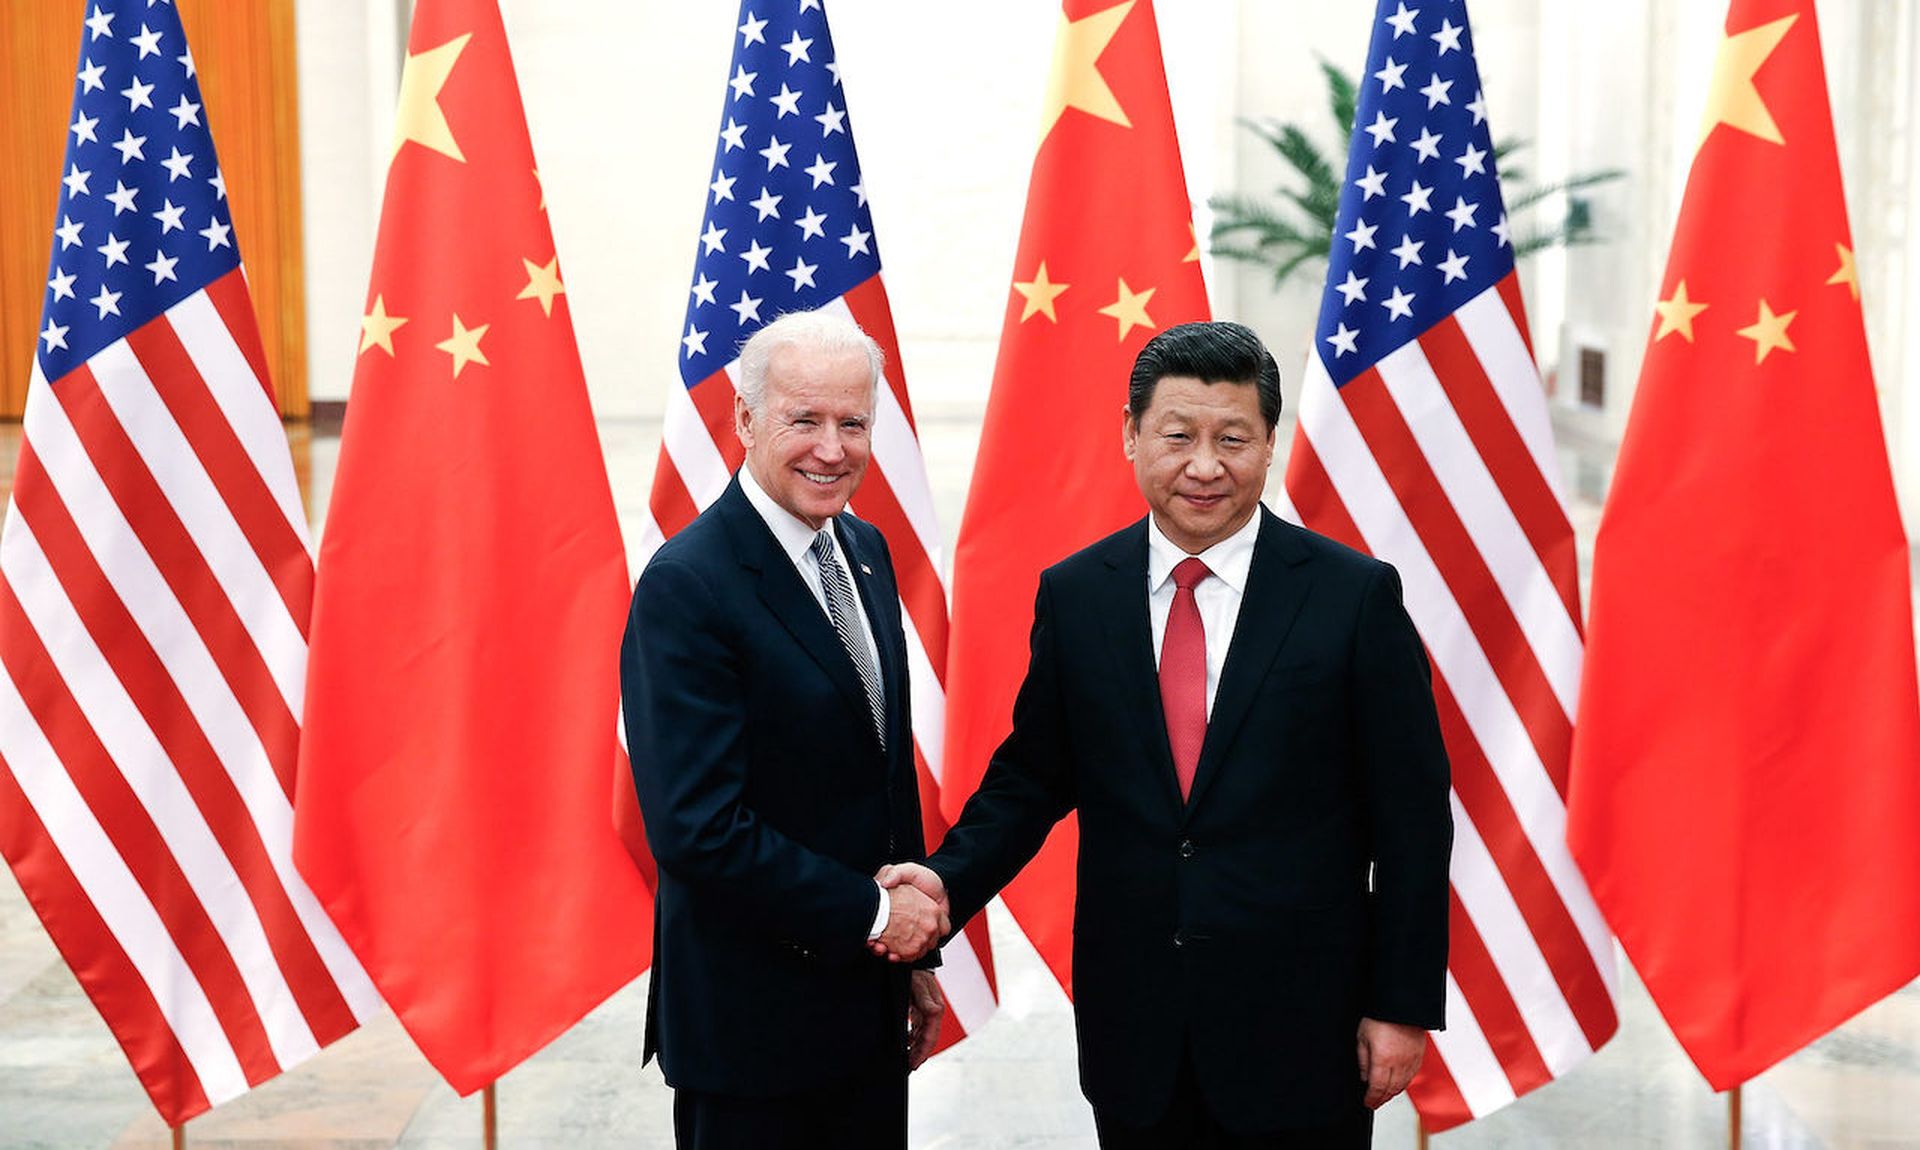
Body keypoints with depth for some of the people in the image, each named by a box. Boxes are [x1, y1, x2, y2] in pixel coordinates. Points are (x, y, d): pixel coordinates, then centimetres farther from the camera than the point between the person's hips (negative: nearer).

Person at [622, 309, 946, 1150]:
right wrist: (871, 914, -15)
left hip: (868, 1000, 7)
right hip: (753, 1019, -7)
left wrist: (916, 951, 14)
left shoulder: (866, 552, 7)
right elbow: (699, 828, -23)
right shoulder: (687, 585, -18)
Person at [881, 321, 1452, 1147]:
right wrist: (950, 880, -8)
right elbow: (1031, 776, 9)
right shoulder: (1073, 595, 1)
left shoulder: (1356, 595, -7)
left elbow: (1410, 816, -4)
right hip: (1133, 1024, 2)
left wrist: (1404, 1005, -5)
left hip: (1300, 1021, -2)